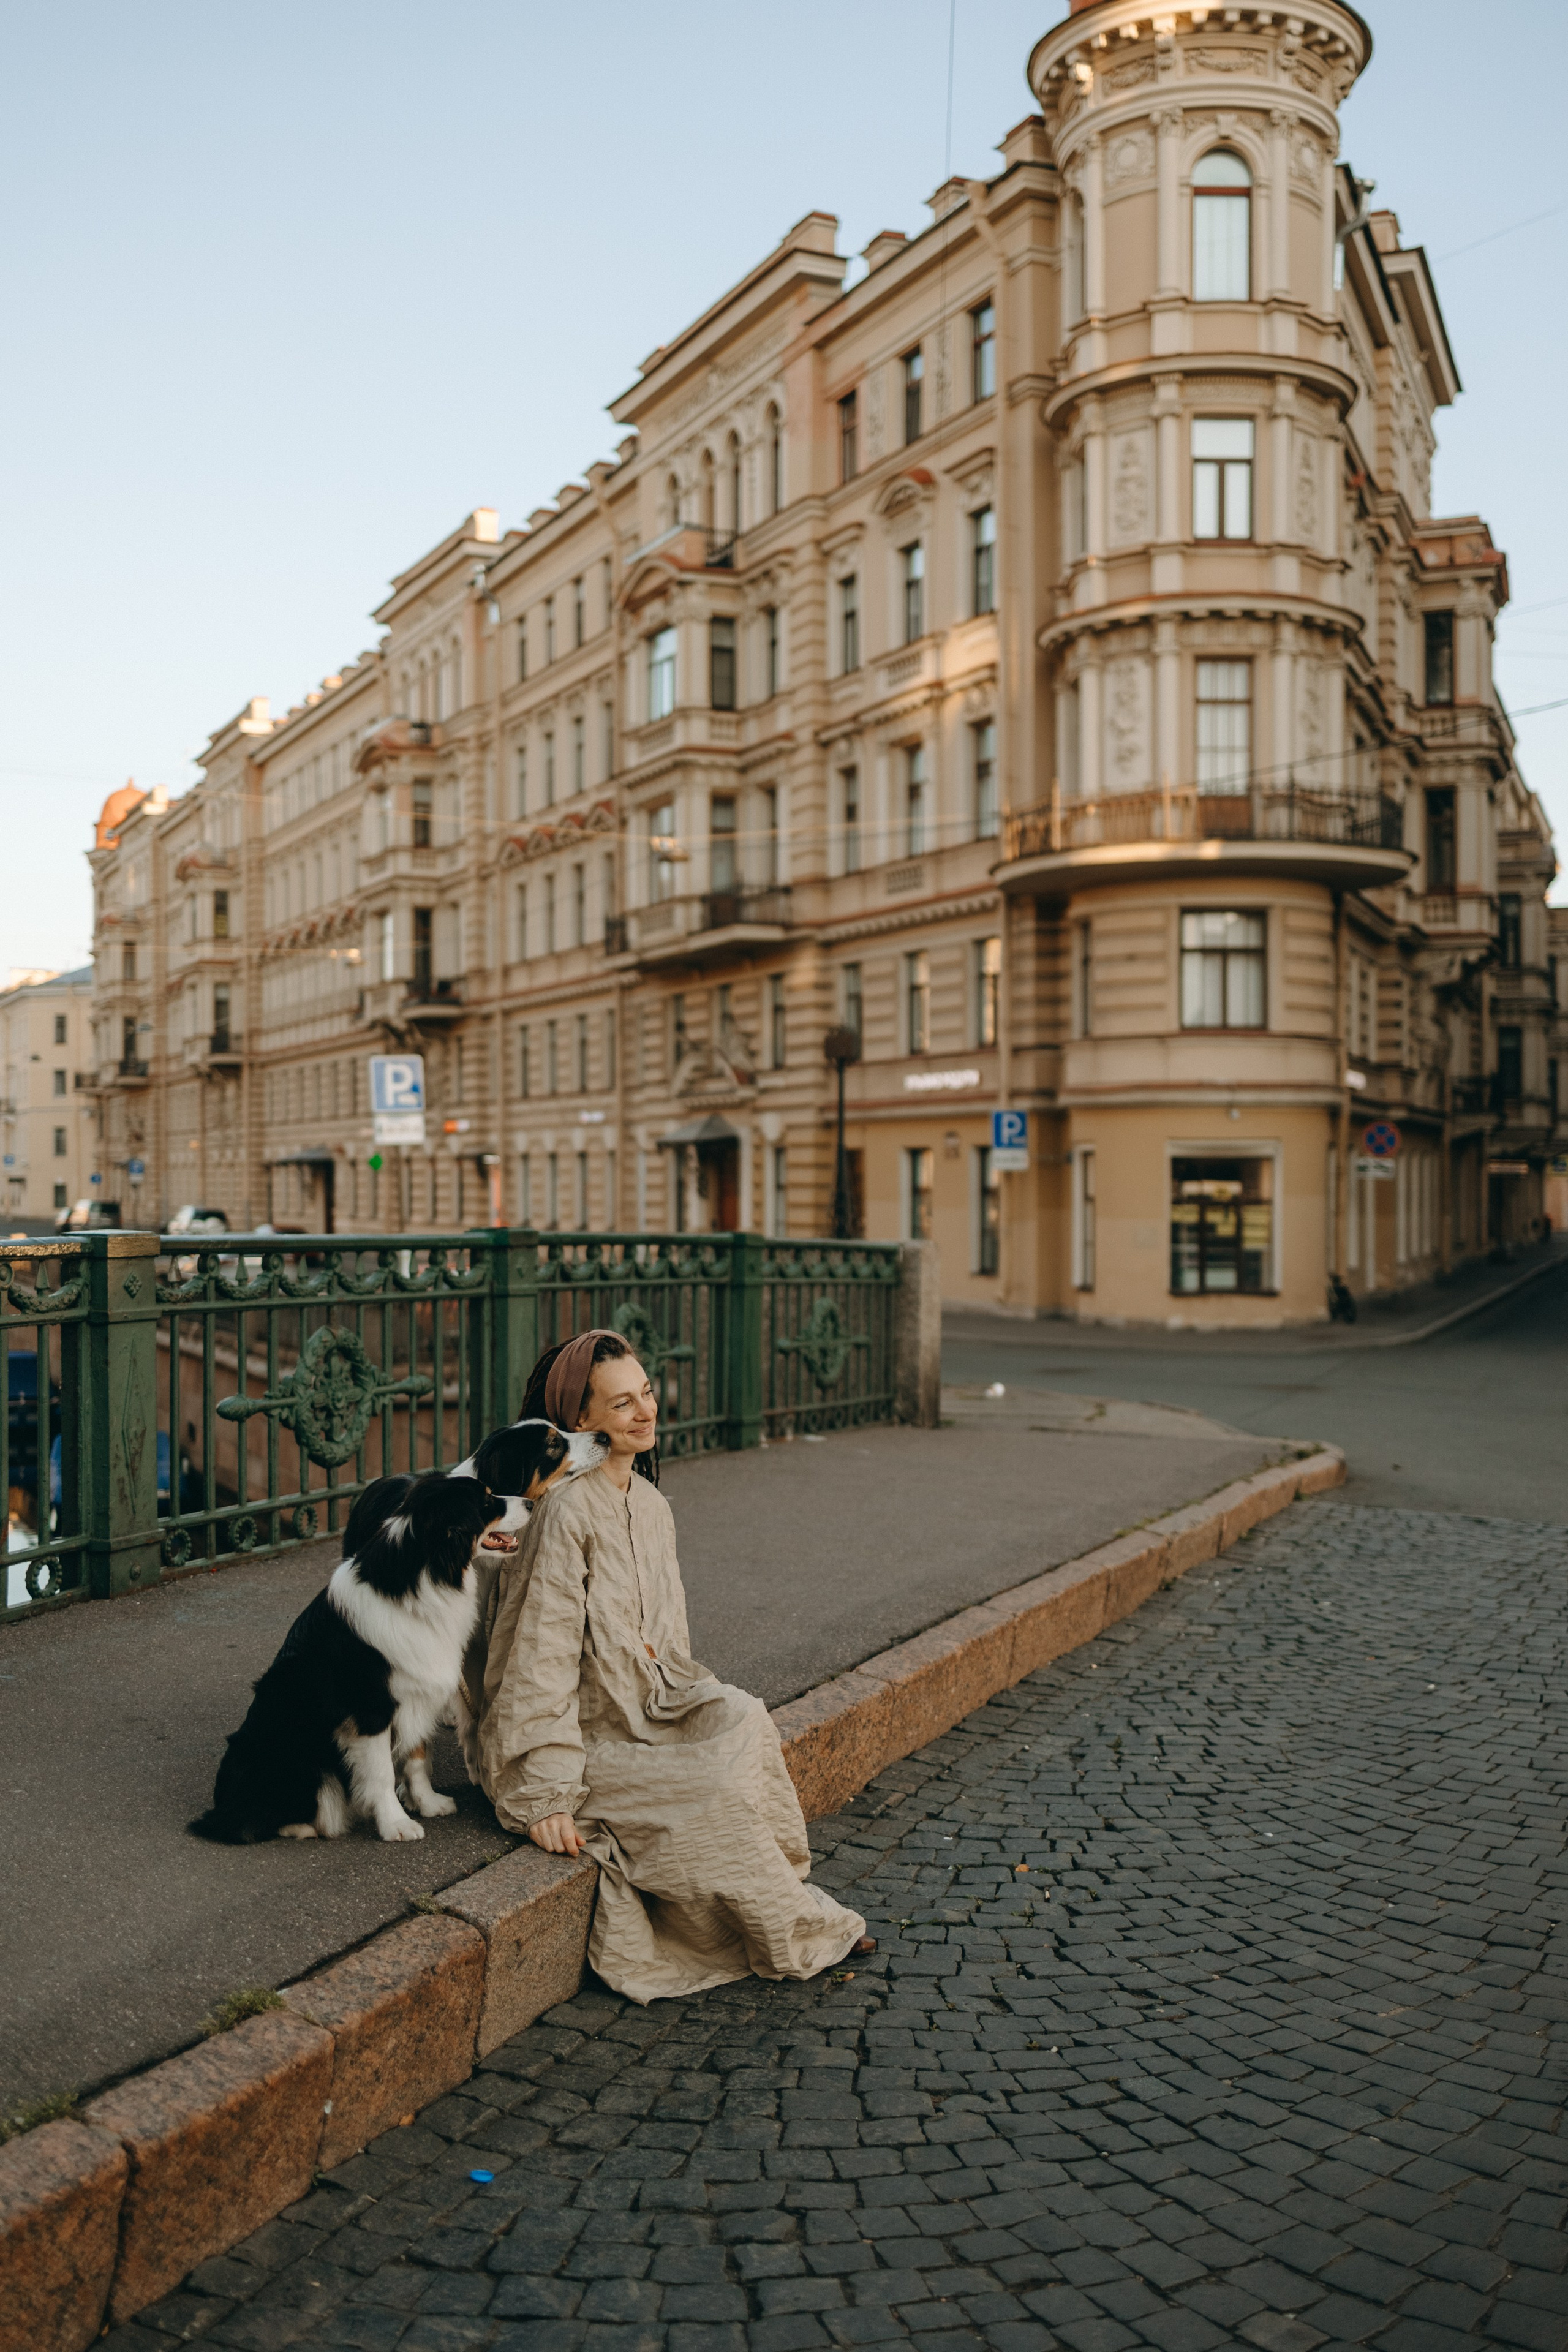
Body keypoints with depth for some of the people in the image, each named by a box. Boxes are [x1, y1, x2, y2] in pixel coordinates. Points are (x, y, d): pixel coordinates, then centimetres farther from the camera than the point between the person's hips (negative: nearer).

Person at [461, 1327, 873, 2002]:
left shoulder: (651, 1505, 7)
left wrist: (718, 1711, 1)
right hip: (582, 1737, -7)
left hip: (645, 1713, 7)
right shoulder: (567, 1511, -19)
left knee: (740, 1722, -20)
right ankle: (796, 1930, 3)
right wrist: (545, 1794, -23)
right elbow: (542, 1654, -20)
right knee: (709, 1799, -22)